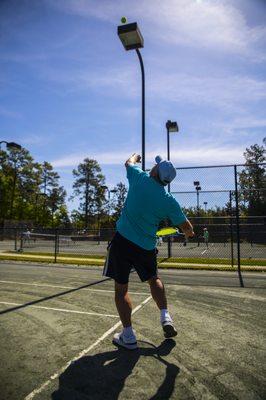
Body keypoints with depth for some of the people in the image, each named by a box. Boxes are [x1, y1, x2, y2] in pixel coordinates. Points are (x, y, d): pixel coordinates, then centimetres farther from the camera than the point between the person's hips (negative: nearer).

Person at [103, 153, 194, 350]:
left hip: (122, 241, -1)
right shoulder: (169, 201, -5)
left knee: (121, 287, 8)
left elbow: (129, 162, 16)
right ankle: (166, 317, 20)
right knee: (154, 279, 28)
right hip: (146, 246, 2)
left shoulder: (140, 178, -7)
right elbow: (187, 227, 2)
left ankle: (128, 336, 12)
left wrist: (136, 156, 39)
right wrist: (189, 232, 26)